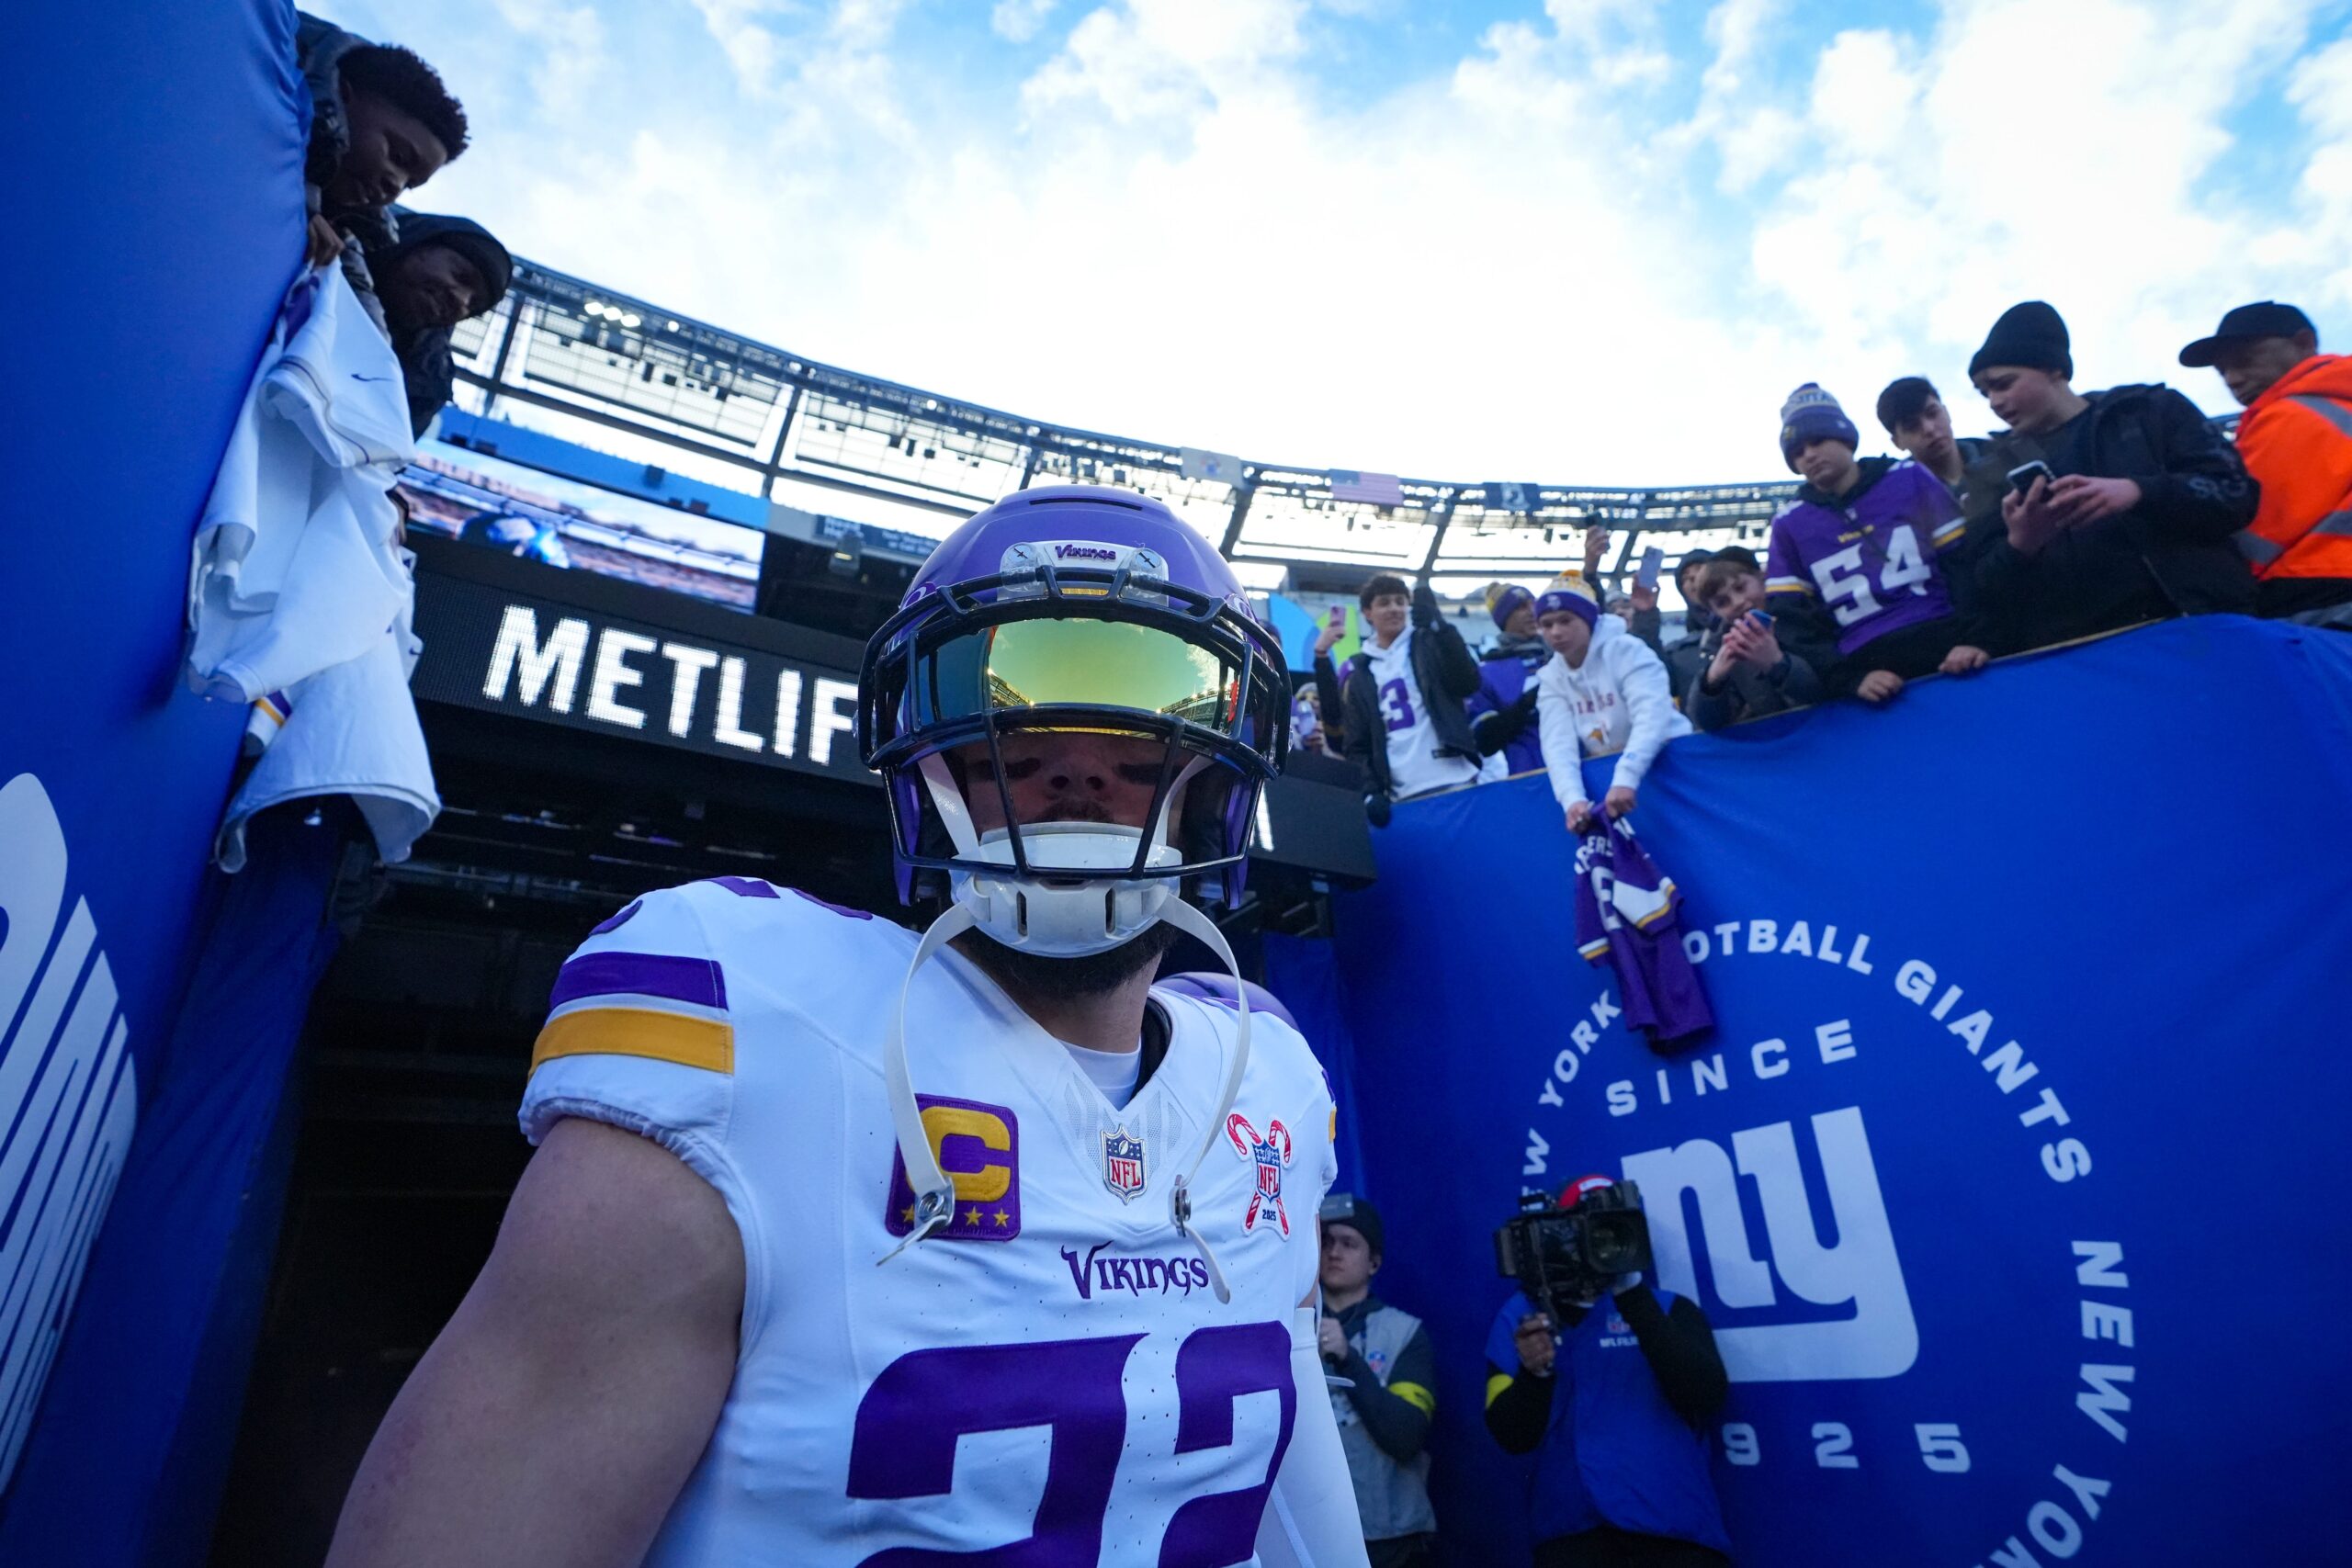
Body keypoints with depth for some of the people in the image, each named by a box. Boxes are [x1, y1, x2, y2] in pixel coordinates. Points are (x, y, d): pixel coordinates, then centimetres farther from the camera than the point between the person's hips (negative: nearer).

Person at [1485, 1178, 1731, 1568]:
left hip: (1674, 1522, 0)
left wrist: (1632, 1293, -20)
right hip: (1573, 1523, 0)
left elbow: (1706, 1399, -13)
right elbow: (1513, 1438, -3)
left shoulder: (1668, 1307, 4)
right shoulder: (1521, 1315, 2)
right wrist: (1533, 1373, -22)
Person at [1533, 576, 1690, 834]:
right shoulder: (1551, 679, -1)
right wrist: (1572, 798, -33)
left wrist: (1625, 779, -41)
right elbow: (1558, 742, -15)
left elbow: (1651, 716, -27)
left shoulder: (1626, 650, -14)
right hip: (1608, 776, 4)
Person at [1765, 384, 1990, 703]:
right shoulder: (1789, 525, 9)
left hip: (1946, 647, 0)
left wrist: (1978, 640, -7)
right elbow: (1794, 624, 4)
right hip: (1866, 667, 0)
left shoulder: (1910, 479, 9)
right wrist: (1851, 680, -9)